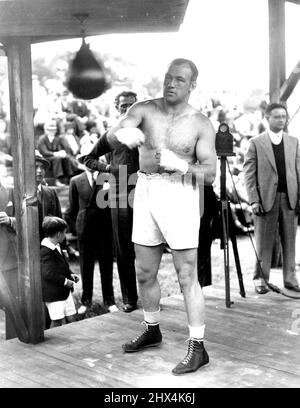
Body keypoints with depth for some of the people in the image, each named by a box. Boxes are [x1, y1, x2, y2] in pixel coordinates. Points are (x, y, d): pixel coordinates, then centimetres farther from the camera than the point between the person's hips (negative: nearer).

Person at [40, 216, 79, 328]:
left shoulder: (57, 247, 10)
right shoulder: (46, 252, -22)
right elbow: (48, 274, -26)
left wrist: (70, 274, 6)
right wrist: (65, 281, -19)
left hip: (65, 291, 9)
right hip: (53, 294, -9)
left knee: (71, 318, 12)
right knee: (57, 322, -1)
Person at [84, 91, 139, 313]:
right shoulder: (111, 136, 12)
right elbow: (89, 158, 20)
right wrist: (105, 167, 4)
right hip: (119, 198, 2)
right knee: (123, 251, 5)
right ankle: (129, 298, 14)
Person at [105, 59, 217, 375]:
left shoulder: (201, 125, -3)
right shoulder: (144, 110, 2)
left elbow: (209, 174, -8)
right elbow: (110, 137, -13)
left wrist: (179, 164, -26)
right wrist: (124, 134, -37)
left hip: (179, 193, -4)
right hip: (145, 192, 4)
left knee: (186, 276, -3)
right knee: (145, 273, 15)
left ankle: (197, 348, 7)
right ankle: (152, 331, 36)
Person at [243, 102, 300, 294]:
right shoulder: (256, 142, 3)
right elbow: (249, 173, -1)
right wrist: (254, 200, -8)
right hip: (267, 198, -3)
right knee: (264, 242, 2)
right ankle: (261, 279, 10)